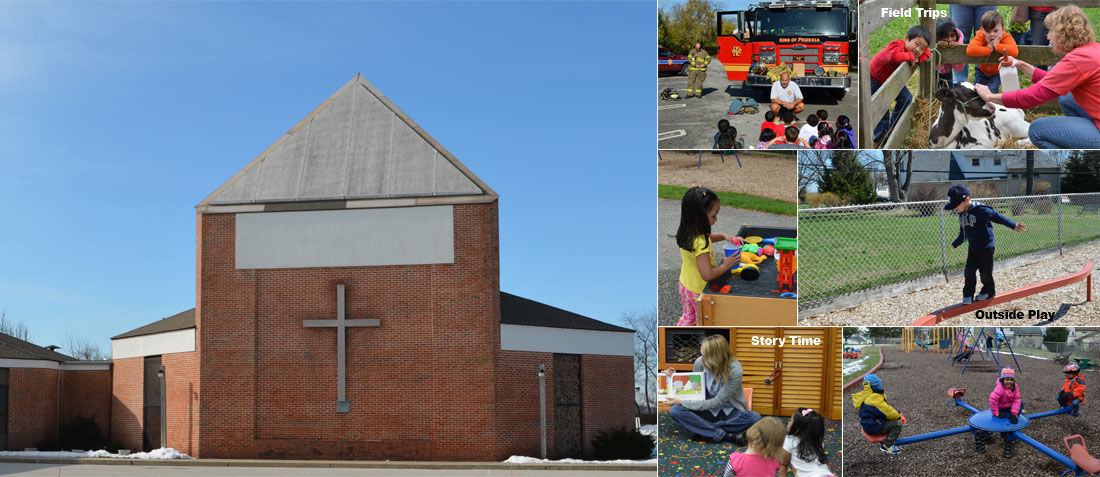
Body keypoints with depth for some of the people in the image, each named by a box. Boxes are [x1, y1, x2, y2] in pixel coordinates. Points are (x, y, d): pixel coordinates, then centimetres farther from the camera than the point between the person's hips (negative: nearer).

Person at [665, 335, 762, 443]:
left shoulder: (735, 370, -23)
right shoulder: (699, 363, -13)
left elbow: (717, 403, -21)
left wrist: (682, 402, -22)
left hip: (730, 413, -3)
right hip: (707, 411, 3)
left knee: (754, 418, -35)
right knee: (674, 410, -25)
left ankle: (705, 429, -24)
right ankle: (727, 435, -26)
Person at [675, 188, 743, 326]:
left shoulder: (686, 233, -9)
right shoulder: (700, 244, -37)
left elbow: (707, 238, 13)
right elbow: (708, 275, -38)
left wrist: (723, 236, -3)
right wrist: (727, 265, -25)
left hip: (685, 285, 8)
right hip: (699, 292, -8)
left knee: (688, 317, 28)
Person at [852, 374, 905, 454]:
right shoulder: (874, 399, -28)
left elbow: (886, 408, 15)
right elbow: (888, 413, -24)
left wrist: (898, 415, 7)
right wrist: (899, 416, -5)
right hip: (874, 427, -10)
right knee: (898, 423, -12)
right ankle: (886, 446, -4)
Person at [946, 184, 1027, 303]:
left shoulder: (980, 209, -20)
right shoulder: (962, 214, 7)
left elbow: (997, 217, -17)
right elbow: (963, 232, 21)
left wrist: (1013, 226, -15)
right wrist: (955, 244, 33)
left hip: (986, 247, -7)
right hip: (973, 248, 7)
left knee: (985, 271, 3)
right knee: (969, 271, 0)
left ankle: (989, 291, 23)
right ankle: (968, 296, 4)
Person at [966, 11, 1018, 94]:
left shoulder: (1006, 38, -27)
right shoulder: (980, 36, -26)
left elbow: (1014, 52, -48)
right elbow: (970, 50, -45)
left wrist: (996, 45, -42)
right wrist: (989, 49, -44)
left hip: (997, 72, -2)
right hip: (982, 70, 2)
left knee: (991, 91, -15)